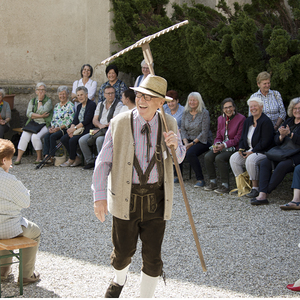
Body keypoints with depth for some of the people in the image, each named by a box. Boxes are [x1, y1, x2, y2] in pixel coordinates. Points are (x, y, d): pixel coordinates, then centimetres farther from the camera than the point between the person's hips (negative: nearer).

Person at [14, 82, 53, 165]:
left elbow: (41, 112, -14)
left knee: (35, 136, -31)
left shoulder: (48, 101, 3)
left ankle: (39, 158, -14)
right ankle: (18, 158, -19)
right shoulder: (32, 101, 15)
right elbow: (29, 114, -1)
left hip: (44, 125, -4)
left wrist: (40, 100, -2)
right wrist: (41, 116, -12)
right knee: (24, 136, -23)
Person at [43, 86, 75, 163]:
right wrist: (52, 127, -1)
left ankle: (51, 156, -22)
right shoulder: (56, 106, 20)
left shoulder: (70, 106, -2)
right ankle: (46, 156, -30)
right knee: (46, 136, -23)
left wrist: (59, 128, -17)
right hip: (56, 128, 6)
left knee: (53, 136, -30)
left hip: (65, 128, -6)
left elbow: (70, 121, -11)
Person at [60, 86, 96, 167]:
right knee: (63, 139, -12)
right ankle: (77, 158, -4)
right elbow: (75, 120, 11)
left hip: (87, 130, -8)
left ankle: (71, 160, -5)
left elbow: (87, 120, -15)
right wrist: (72, 128, -11)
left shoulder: (92, 104, -7)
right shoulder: (79, 106, 19)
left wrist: (75, 128, -18)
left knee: (72, 140, -28)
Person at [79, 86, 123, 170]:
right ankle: (90, 161, 0)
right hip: (99, 129, 6)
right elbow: (94, 120, 13)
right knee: (82, 140, -13)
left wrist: (100, 129, -14)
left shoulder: (118, 104, -1)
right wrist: (100, 125, -12)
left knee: (100, 140, -36)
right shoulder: (100, 104, 19)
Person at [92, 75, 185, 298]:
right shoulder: (119, 123, -6)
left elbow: (179, 158, 14)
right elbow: (103, 161, -1)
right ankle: (119, 279, 47)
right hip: (126, 198, -1)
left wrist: (175, 145, -11)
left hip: (156, 199, 1)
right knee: (124, 252, 11)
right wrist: (99, 195, -8)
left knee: (152, 257, 4)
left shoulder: (169, 124, 0)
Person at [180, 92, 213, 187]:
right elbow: (183, 129, 6)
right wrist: (186, 143, -11)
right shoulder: (185, 112, 7)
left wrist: (192, 143, -18)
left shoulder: (204, 113, -10)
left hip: (203, 141, -5)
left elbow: (204, 133, -14)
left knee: (190, 153, -33)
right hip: (189, 140, 5)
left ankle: (200, 179, -22)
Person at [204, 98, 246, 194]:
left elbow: (238, 139, -11)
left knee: (219, 158, -32)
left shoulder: (241, 118, -7)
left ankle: (225, 185, -21)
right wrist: (216, 144, -8)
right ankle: (212, 182, -5)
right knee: (207, 157, -20)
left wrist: (224, 145, -21)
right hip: (221, 146, 6)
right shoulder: (221, 119, 13)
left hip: (234, 147, -6)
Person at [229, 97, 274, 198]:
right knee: (233, 158, -16)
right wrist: (241, 149, -1)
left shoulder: (266, 121, -12)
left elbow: (265, 142, -17)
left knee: (250, 160, -36)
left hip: (263, 151, -8)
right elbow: (243, 137, 19)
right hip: (249, 150, 8)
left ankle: (255, 187, -21)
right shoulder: (248, 120, 14)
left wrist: (252, 152, -19)